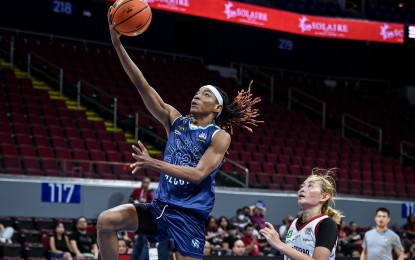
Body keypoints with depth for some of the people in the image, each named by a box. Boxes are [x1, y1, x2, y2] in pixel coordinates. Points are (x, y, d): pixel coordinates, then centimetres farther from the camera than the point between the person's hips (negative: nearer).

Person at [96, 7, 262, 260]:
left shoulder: (220, 136, -6)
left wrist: (153, 163, -25)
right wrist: (118, 44, -8)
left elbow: (198, 174, -18)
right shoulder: (175, 120, 8)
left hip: (189, 214, -5)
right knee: (106, 220, -13)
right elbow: (143, 86, 1)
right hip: (160, 206, 5)